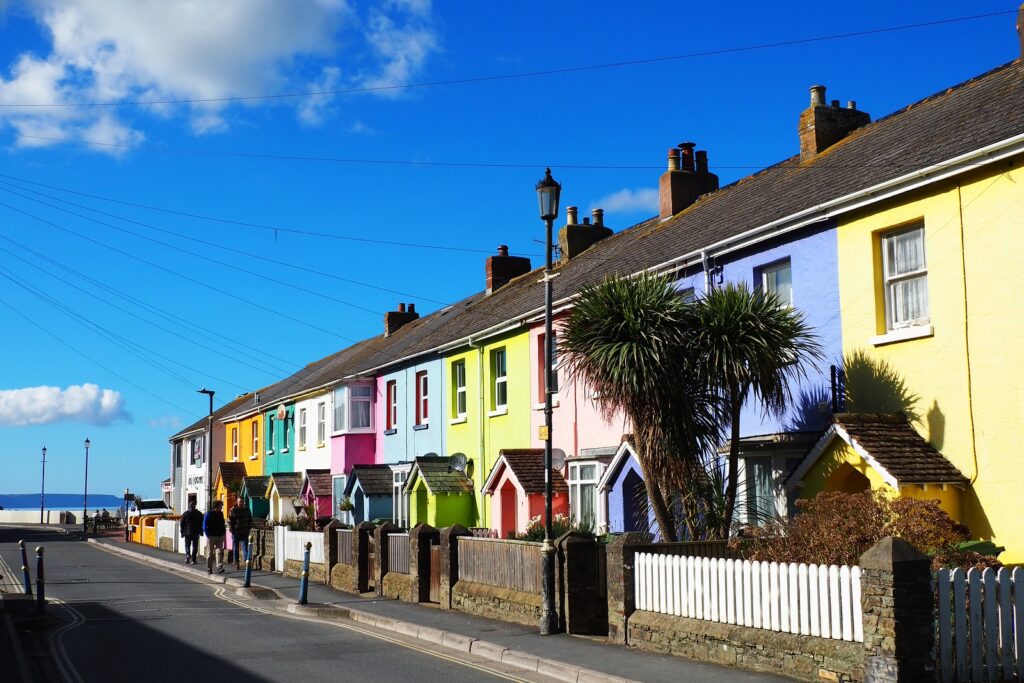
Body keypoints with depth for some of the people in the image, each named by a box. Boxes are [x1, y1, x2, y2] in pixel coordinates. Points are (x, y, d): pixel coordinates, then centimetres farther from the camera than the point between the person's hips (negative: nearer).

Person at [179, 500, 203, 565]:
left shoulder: (185, 513, -3)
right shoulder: (199, 513, 1)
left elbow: (181, 523, -1)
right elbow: (202, 523, 5)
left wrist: (182, 532, 7)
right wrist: (200, 531, 13)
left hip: (187, 532, -1)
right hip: (196, 532, 1)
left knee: (187, 545, 11)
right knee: (195, 546, 5)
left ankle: (188, 555, -14)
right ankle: (193, 560, 2)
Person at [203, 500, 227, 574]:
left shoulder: (221, 514, 11)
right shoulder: (209, 514, -6)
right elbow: (205, 526, -6)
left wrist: (223, 533, 8)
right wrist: (208, 535, -14)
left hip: (220, 536, 4)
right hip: (211, 536, -4)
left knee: (219, 552, -7)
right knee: (210, 554, 5)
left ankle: (219, 568, -14)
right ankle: (209, 569, 13)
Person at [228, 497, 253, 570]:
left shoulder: (247, 510, 6)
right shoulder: (233, 510, -5)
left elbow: (250, 520, 16)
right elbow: (229, 521, -5)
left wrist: (249, 528, 6)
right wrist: (232, 530, -10)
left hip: (244, 532, 2)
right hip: (235, 532, -2)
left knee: (245, 547, -5)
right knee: (236, 549, 6)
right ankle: (237, 563, 14)